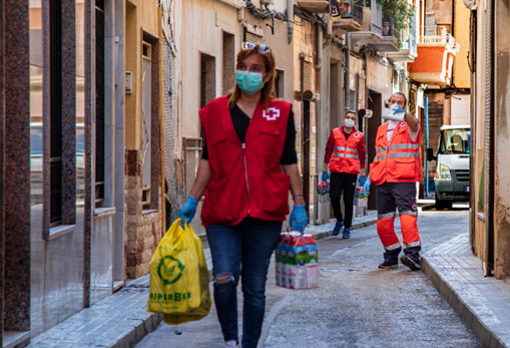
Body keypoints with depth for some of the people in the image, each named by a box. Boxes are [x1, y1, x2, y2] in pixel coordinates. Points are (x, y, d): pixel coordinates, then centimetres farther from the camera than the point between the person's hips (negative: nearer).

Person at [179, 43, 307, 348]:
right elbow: (208, 162, 11)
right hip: (223, 209, 0)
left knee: (255, 286, 4)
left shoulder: (281, 112, 9)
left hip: (265, 210, 0)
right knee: (224, 278, -14)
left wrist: (299, 204, 5)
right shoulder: (216, 111, 10)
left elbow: (290, 162, 9)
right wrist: (192, 200, 5)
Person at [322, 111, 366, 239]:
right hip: (336, 171, 1)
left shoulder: (359, 136, 7)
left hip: (351, 172, -1)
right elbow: (328, 150, 13)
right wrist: (325, 170, 11)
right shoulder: (335, 133, 8)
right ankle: (339, 220, 18)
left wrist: (362, 175, 8)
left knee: (349, 201, 1)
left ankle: (347, 228, 11)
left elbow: (362, 155, 10)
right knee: (334, 196, -8)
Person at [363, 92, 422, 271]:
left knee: (407, 217, -20)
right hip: (383, 182, 6)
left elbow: (414, 124, -21)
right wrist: (370, 177, 15)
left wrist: (403, 114, -43)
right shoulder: (381, 129, 23)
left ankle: (413, 254, -24)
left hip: (404, 180, -6)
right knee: (383, 224, 5)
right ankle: (391, 257, 16)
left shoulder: (409, 126, 6)